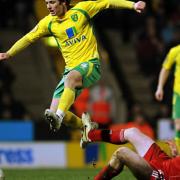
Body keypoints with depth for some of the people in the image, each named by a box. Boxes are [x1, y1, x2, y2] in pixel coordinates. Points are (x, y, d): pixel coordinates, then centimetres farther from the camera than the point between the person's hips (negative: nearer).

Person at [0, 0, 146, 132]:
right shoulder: (48, 23, 7)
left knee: (71, 77, -38)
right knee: (54, 111, -7)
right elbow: (29, 38, 14)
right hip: (71, 69, 5)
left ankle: (58, 116, -50)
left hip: (90, 64, -5)